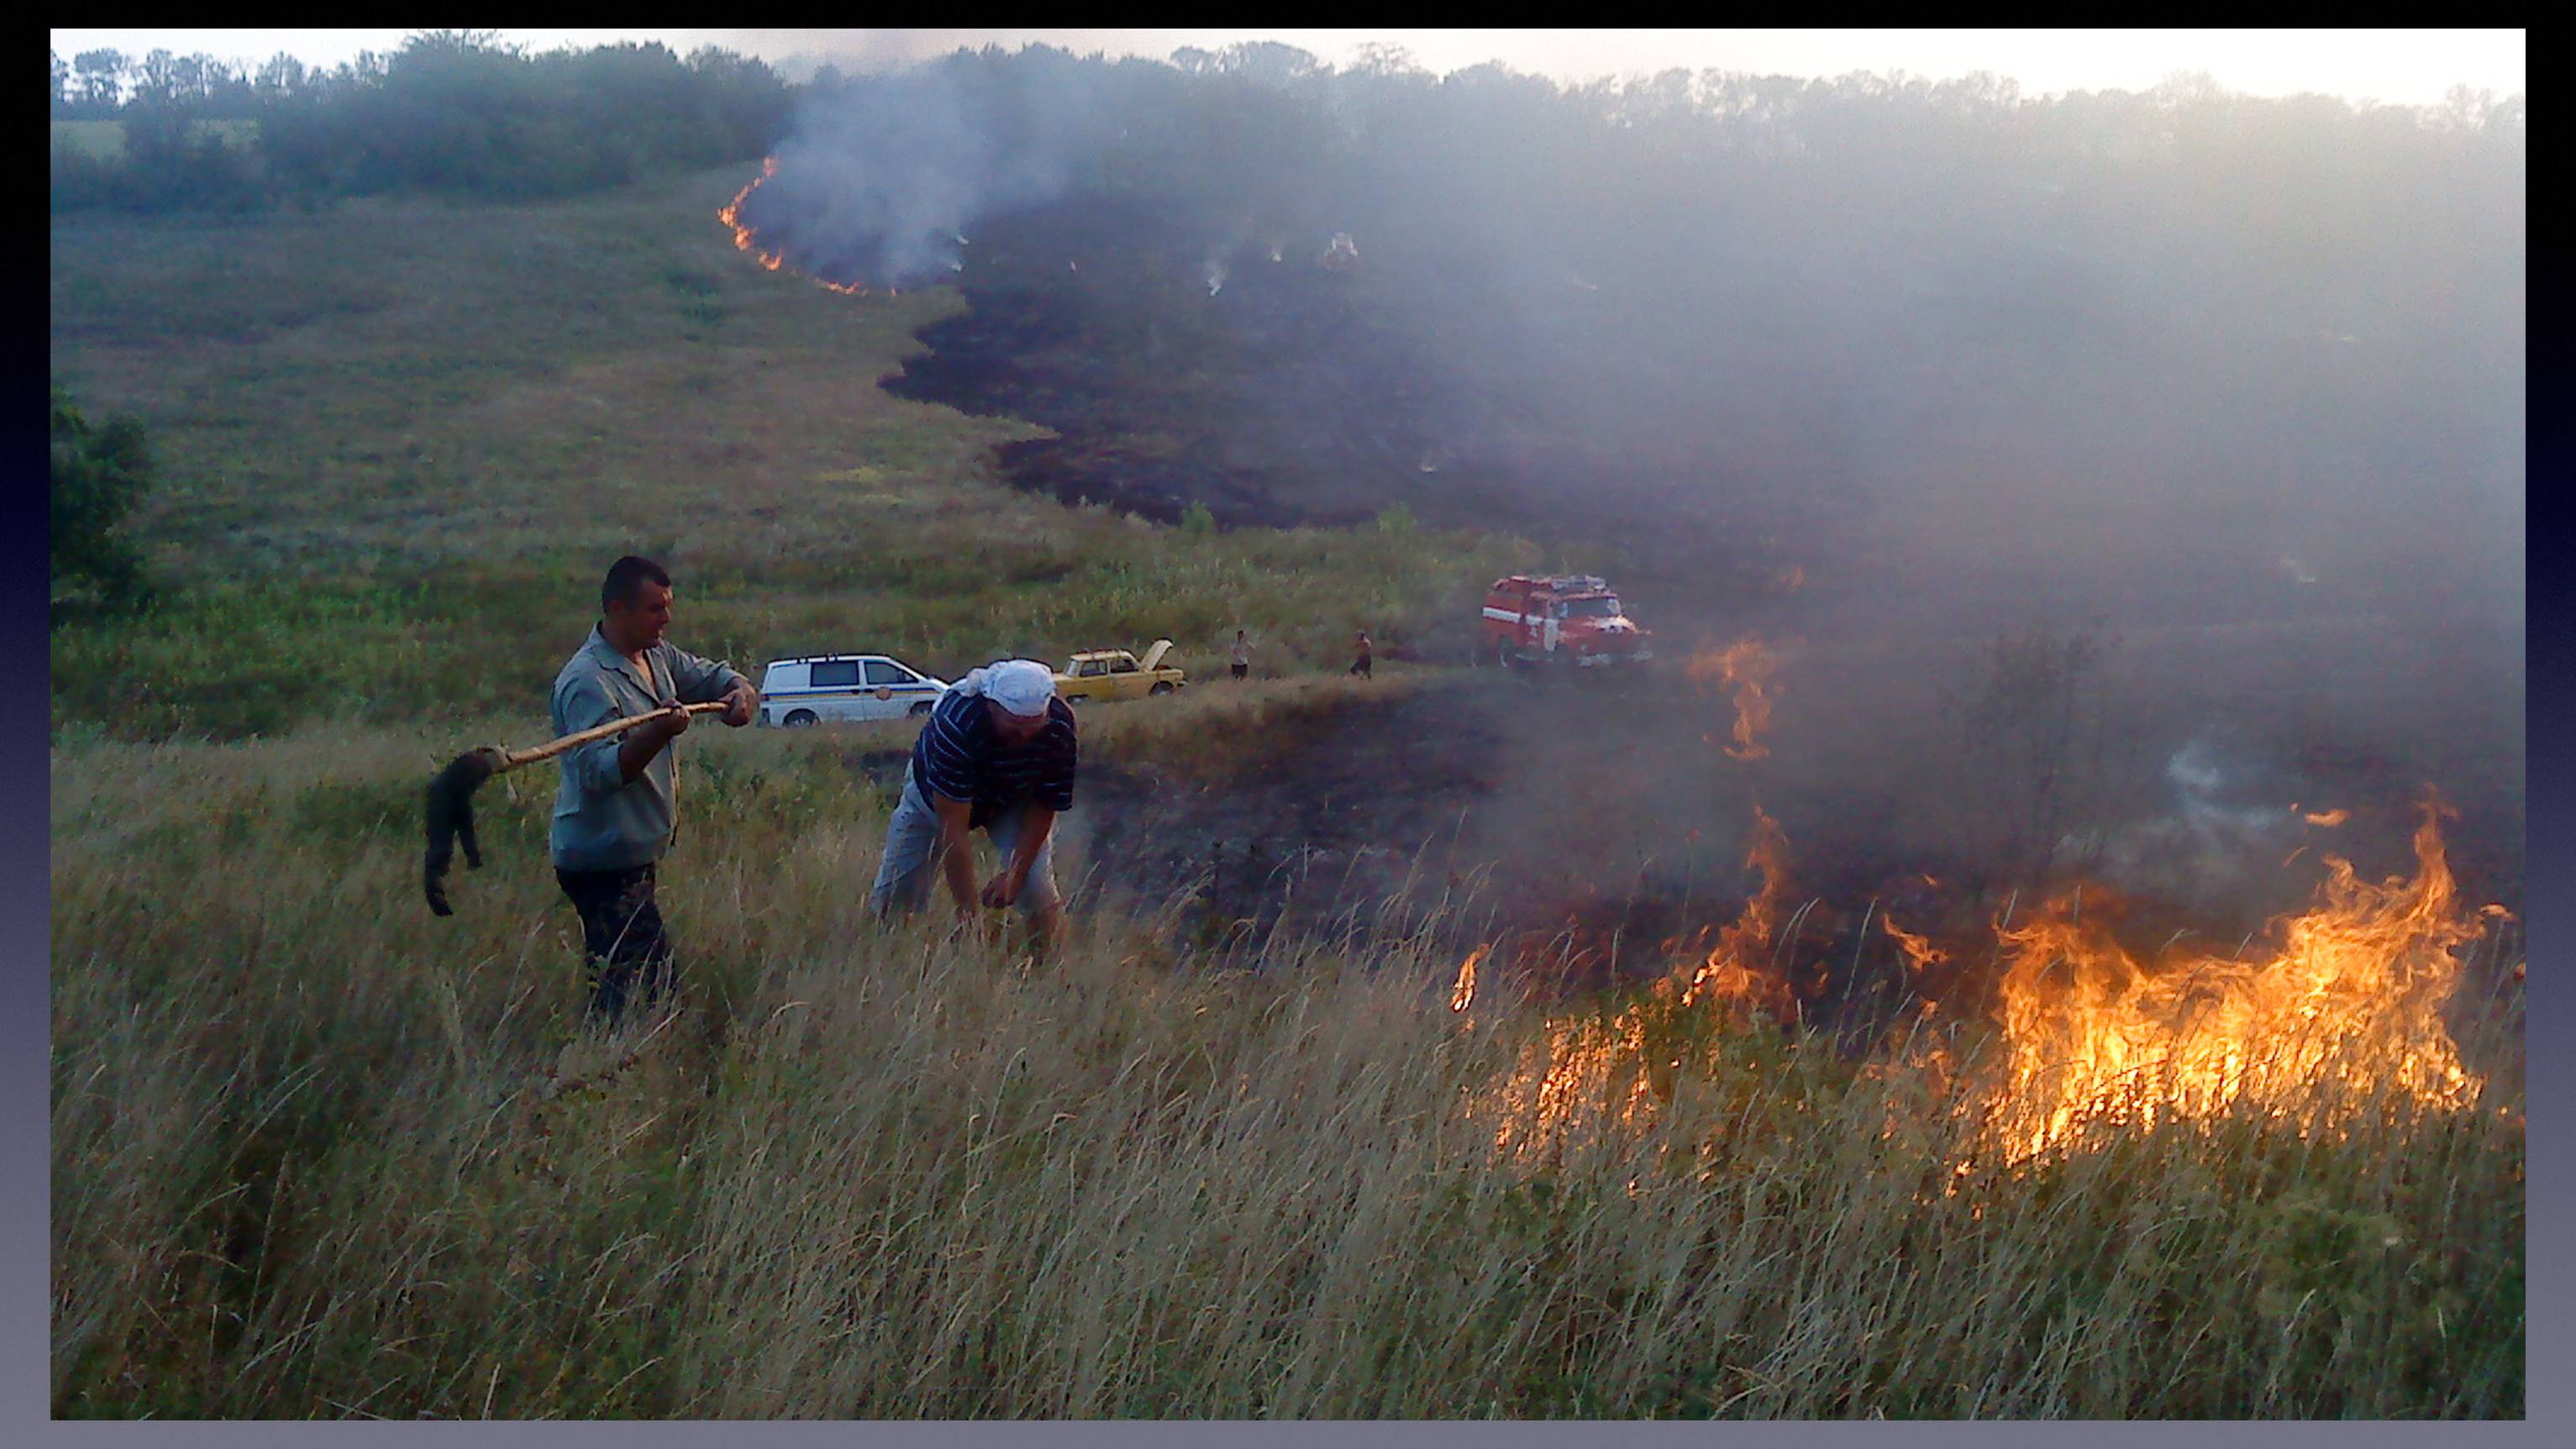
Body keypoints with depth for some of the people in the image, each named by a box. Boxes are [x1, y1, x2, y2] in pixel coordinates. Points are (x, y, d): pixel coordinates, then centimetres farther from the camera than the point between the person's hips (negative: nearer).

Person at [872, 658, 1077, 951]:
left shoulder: (1060, 726, -32)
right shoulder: (955, 725, -43)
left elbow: (1044, 807, -14)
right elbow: (953, 829, -40)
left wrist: (1015, 873, -24)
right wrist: (968, 914, -41)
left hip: (1013, 803, 1)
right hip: (937, 798, -1)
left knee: (1038, 893, -20)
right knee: (894, 896, -3)